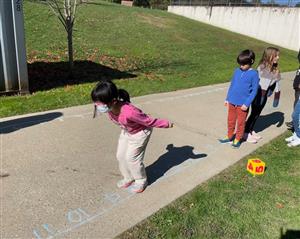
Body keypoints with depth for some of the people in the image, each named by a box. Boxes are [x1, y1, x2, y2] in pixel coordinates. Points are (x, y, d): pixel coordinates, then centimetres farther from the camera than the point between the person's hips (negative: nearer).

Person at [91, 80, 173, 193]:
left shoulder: (129, 112, -46)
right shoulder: (110, 107, -25)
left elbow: (149, 121, -31)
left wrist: (166, 124, -16)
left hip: (140, 133, -7)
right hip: (126, 131, 7)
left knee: (132, 158, -2)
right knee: (120, 155, 9)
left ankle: (141, 181, 24)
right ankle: (128, 178, 33)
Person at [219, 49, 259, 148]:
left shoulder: (254, 74, -11)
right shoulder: (237, 71, 2)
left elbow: (254, 90, -10)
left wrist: (247, 103, -15)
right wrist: (227, 98, 12)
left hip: (242, 104, -4)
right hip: (232, 102, 5)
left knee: (241, 122, 9)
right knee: (230, 120, 16)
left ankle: (238, 139, 25)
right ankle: (229, 136, 34)